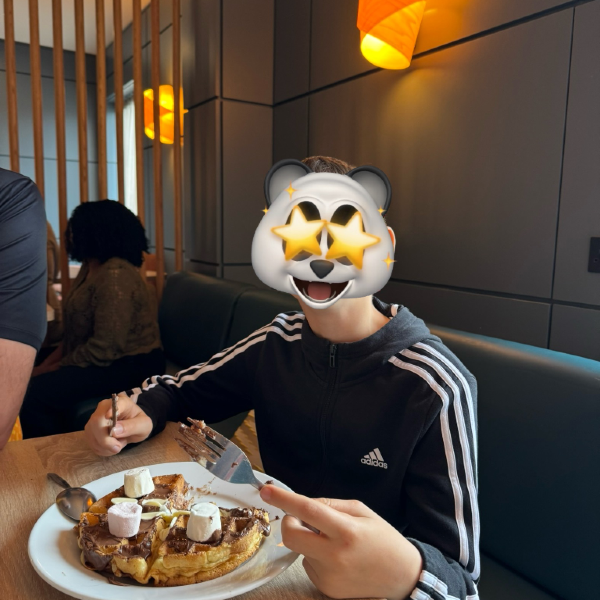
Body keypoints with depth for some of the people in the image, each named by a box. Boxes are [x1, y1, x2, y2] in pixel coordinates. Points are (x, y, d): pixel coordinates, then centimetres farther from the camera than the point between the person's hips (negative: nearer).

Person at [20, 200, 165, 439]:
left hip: (130, 366, -10)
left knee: (34, 394, -20)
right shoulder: (91, 268, 12)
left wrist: (56, 367, -13)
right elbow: (75, 329, 16)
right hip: (105, 357, 10)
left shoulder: (115, 276, -21)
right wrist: (49, 361, 3)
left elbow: (105, 349, -24)